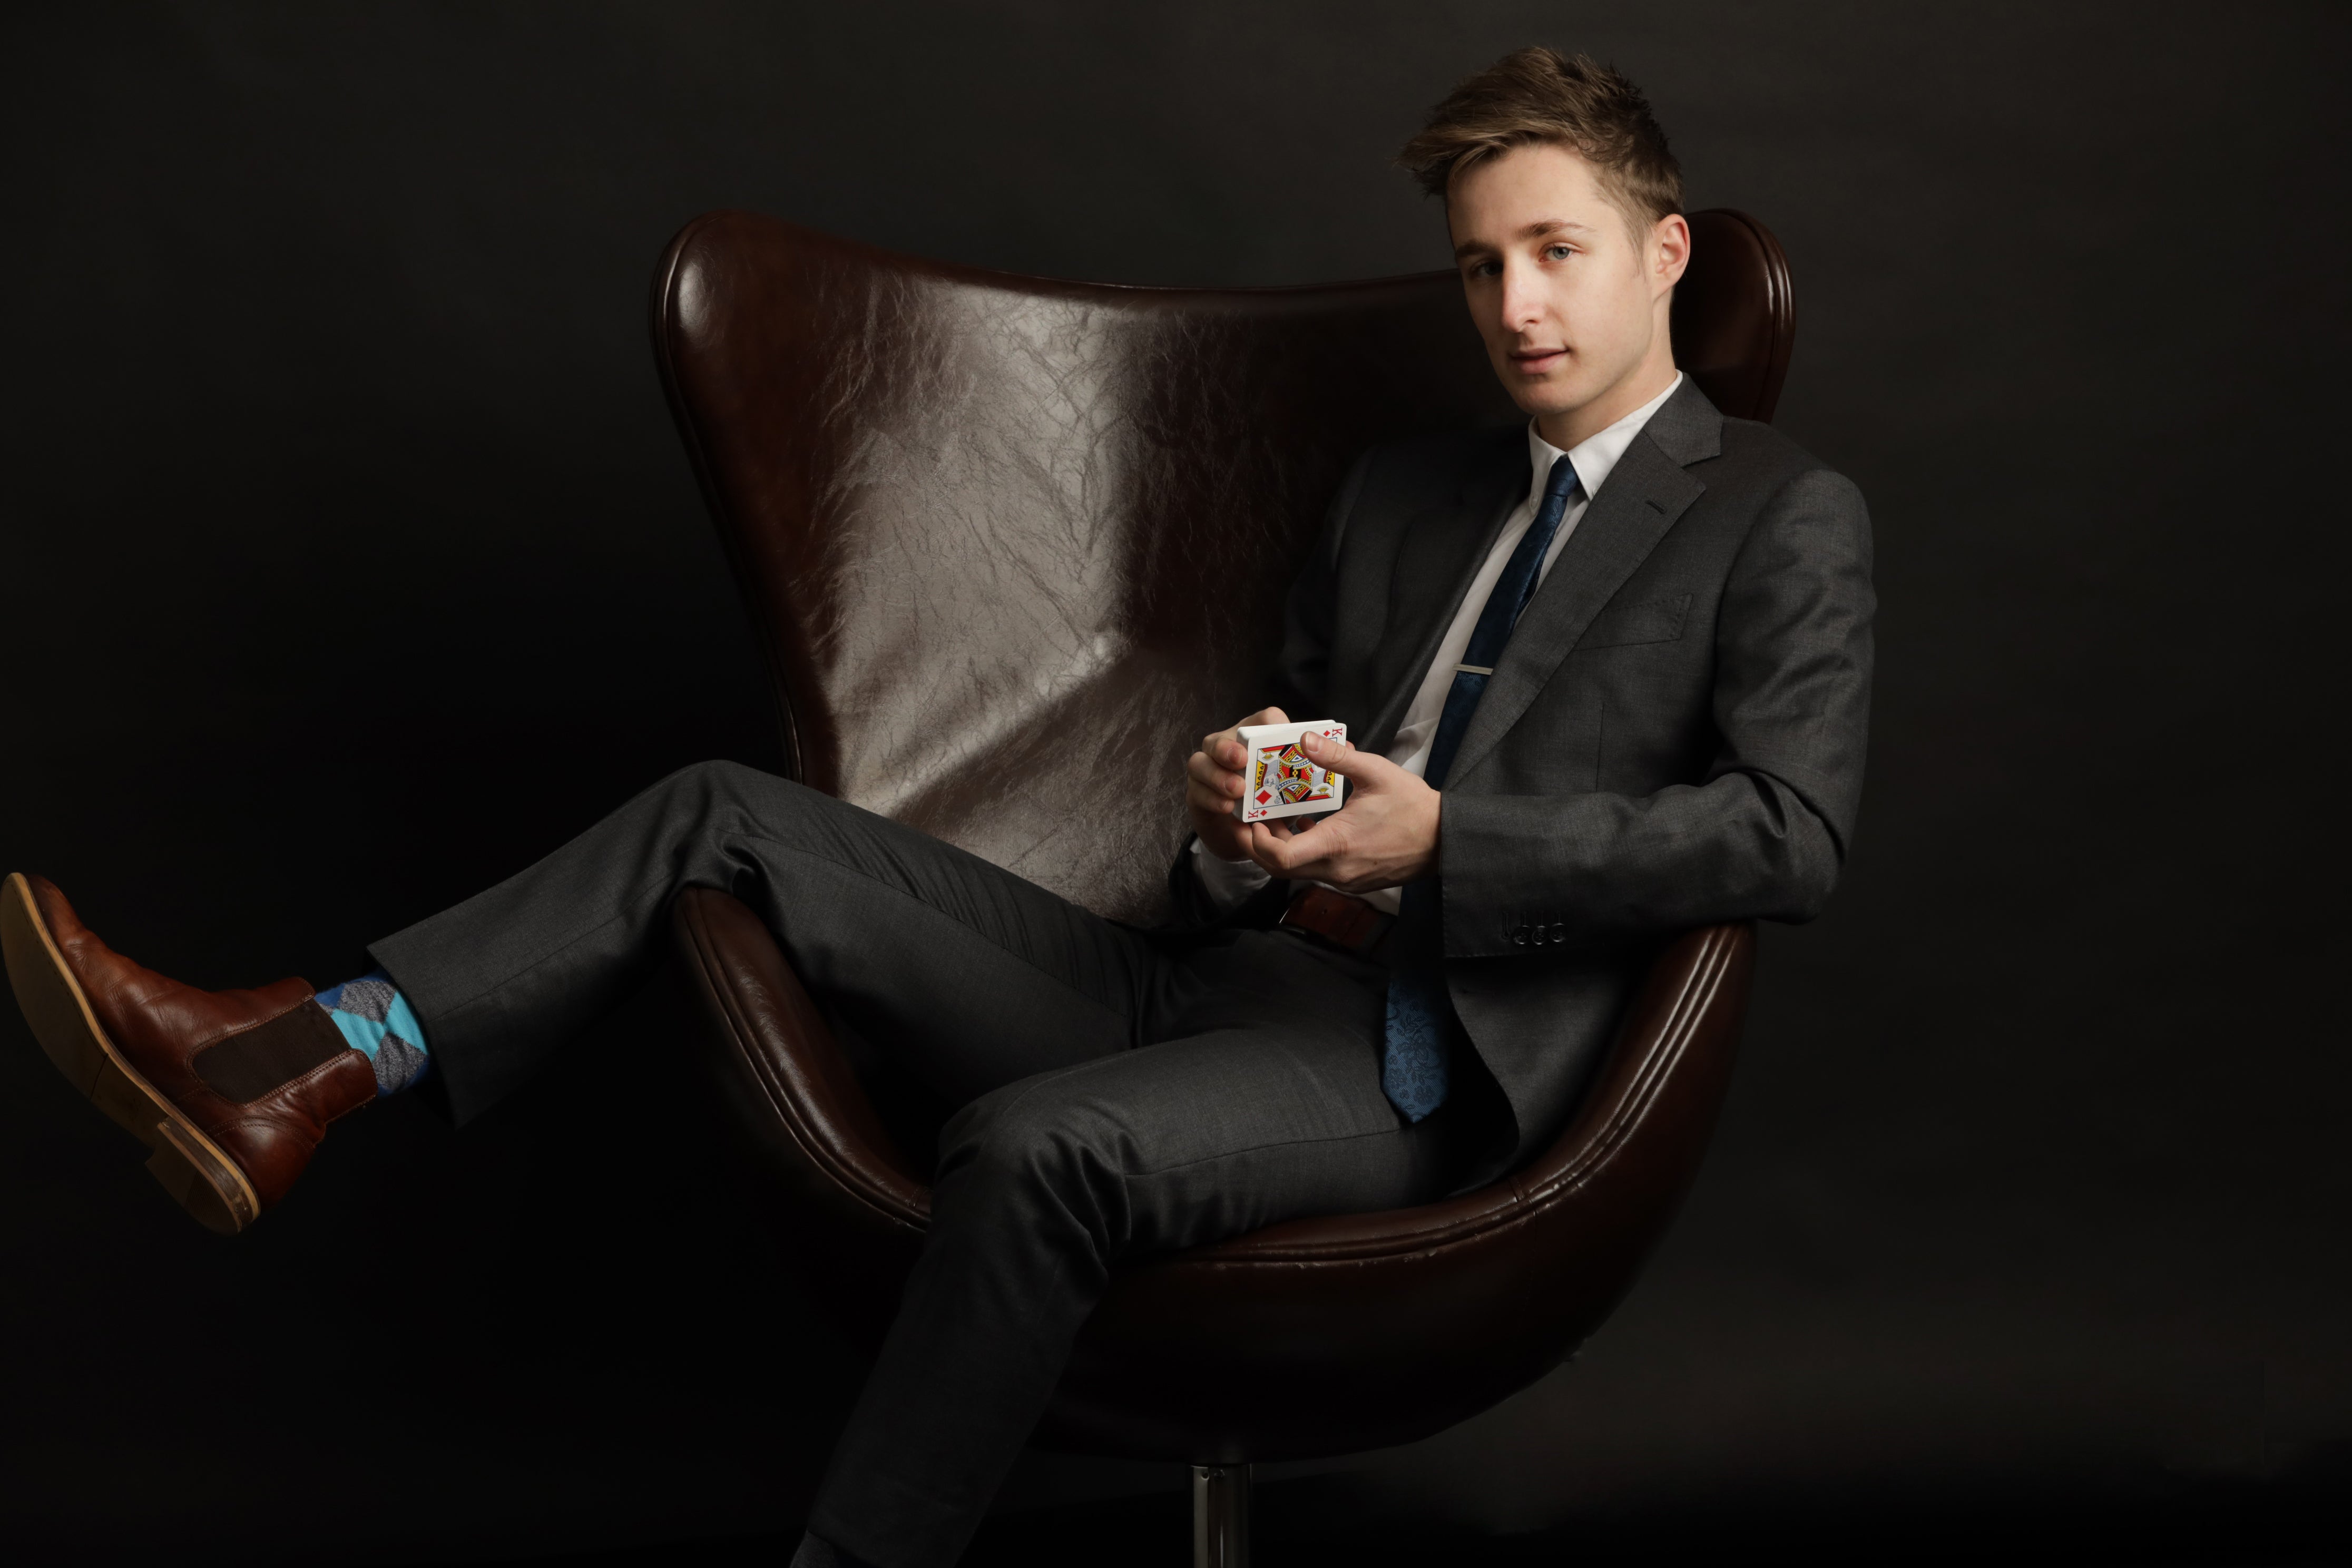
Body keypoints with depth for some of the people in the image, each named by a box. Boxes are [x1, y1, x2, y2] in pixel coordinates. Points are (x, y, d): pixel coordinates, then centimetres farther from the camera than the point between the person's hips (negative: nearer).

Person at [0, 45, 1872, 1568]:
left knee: (1036, 1146, -38)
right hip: (1202, 976, 7)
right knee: (731, 817, -4)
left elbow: (1791, 835, -10)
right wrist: (1229, 813, 1)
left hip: (1409, 1054, -7)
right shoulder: (1404, 487, 23)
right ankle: (289, 1071, -13)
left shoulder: (1786, 519, 3)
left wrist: (1438, 841, -17)